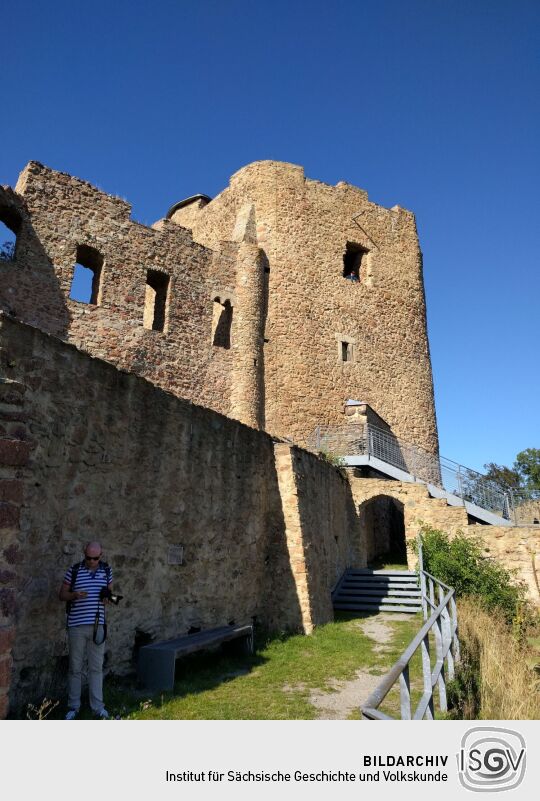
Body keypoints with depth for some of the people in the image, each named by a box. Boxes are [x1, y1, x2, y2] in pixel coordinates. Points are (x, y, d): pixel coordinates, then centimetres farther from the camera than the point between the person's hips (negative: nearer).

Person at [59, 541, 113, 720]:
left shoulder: (107, 571, 2)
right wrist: (74, 594, -19)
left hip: (98, 625, 2)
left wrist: (108, 598, -10)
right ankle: (73, 706, 24)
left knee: (96, 667, 9)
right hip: (77, 625, -2)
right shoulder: (73, 571, -5)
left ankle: (97, 706, 20)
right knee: (75, 668, 9)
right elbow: (62, 595, 2)